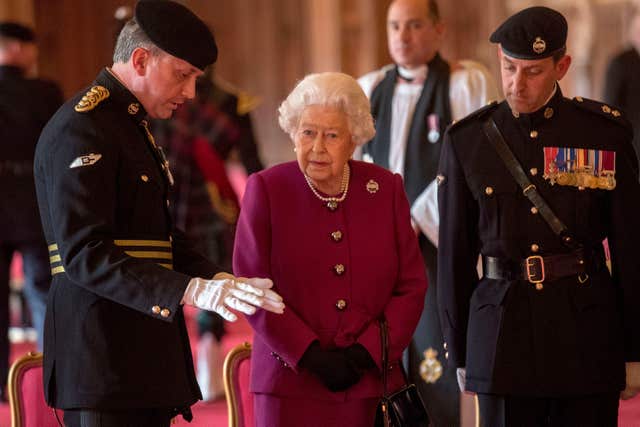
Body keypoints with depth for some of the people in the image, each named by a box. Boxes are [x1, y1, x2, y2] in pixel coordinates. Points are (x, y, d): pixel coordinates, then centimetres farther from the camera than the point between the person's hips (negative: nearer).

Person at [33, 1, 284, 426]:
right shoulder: (82, 129, -14)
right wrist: (192, 291, -29)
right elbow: (85, 255, -23)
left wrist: (218, 278, 5)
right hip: (103, 353, -10)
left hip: (143, 351, 10)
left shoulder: (134, 125, 19)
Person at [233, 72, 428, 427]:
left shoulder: (386, 189, 7)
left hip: (370, 382, 2)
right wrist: (311, 357, -12)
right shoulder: (265, 189, 1)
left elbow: (412, 285, 6)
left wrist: (365, 354, -7)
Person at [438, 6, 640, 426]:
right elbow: (455, 253, 6)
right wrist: (460, 353, 8)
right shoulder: (467, 140, 2)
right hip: (503, 326, 1)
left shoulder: (606, 132, 0)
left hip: (587, 329, -1)